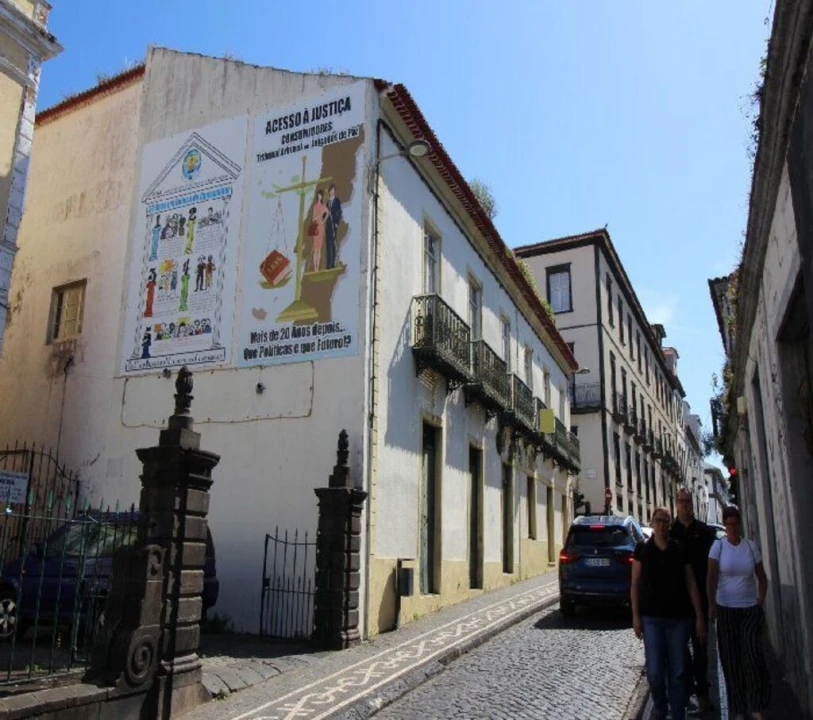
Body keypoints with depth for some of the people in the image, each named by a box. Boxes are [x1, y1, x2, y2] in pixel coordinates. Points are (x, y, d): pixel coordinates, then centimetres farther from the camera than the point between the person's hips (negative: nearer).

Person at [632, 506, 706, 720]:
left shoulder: (680, 550, 1)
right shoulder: (642, 549, -1)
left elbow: (691, 584, 3)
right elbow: (635, 584, 1)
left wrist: (699, 617, 0)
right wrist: (635, 616, -4)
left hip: (678, 618, 1)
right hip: (651, 618, -1)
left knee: (678, 671, 6)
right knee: (654, 671, -2)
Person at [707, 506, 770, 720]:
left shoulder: (751, 546, 3)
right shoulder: (718, 546, -5)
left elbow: (762, 578, 12)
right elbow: (711, 577, -11)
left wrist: (760, 603, 2)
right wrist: (711, 605, -19)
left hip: (751, 609, 1)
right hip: (726, 609, -1)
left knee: (753, 656, -10)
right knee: (731, 660, 4)